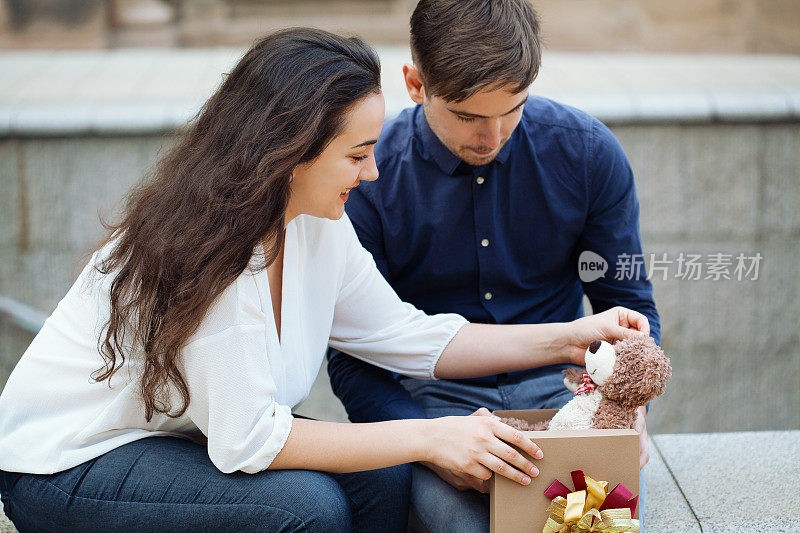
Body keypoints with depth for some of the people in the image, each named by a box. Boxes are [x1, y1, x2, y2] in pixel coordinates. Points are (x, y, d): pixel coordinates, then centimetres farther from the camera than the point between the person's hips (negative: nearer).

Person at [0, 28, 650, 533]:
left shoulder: (318, 224, -4)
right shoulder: (204, 247, -30)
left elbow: (410, 338, 4)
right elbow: (246, 439, -29)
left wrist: (566, 338, -3)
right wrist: (429, 437, -29)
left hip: (180, 438, 8)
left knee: (382, 477, -10)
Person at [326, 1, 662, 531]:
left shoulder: (587, 150, -5)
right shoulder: (368, 180, -12)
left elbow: (628, 302, 5)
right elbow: (352, 359, -7)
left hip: (557, 387, 2)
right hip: (431, 398, -2)